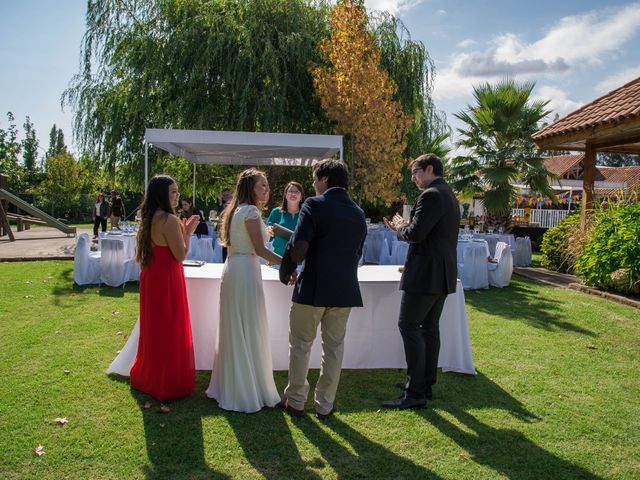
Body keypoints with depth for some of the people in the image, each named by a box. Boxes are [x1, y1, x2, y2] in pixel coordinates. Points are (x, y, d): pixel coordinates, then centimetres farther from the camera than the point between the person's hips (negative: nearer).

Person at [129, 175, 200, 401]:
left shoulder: (150, 218, 8)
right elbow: (180, 255, -19)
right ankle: (169, 383, 16)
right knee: (170, 330, 4)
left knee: (155, 328, 20)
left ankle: (148, 377, 34)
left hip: (151, 277, 9)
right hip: (166, 279, -9)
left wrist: (182, 229, 14)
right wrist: (188, 232, -7)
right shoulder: (169, 220, -20)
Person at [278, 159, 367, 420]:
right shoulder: (358, 212, 8)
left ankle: (295, 401, 21)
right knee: (334, 347, 14)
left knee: (300, 345, 11)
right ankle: (325, 405, 22)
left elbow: (298, 248, -18)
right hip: (345, 290, 5)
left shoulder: (314, 205, -11)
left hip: (312, 288, -5)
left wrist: (286, 272, -1)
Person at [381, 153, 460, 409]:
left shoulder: (431, 195, -15)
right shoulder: (449, 196, 18)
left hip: (426, 274, -10)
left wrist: (399, 225, -3)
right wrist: (402, 227, 13)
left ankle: (415, 393, -5)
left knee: (408, 326, -7)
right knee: (430, 327, 14)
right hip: (442, 274, 10)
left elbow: (415, 233, -23)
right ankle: (426, 384, 23)